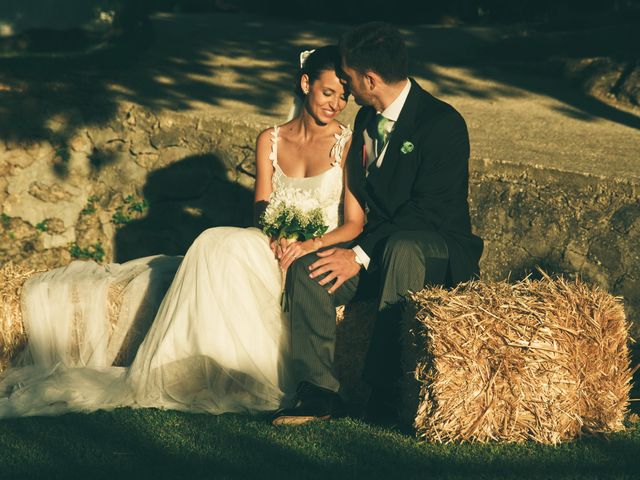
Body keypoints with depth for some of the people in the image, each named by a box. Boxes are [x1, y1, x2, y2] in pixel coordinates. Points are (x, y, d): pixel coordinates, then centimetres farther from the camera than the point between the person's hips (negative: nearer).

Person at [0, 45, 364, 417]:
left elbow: (354, 224, -6)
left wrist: (309, 244, -25)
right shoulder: (270, 140, 11)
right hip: (274, 251, 4)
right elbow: (262, 207, 3)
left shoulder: (348, 143, -1)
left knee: (225, 246, -31)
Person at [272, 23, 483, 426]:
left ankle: (386, 389, -34)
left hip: (438, 252, -7)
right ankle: (319, 391, -17)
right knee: (306, 269, -19)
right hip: (379, 245, 7)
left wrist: (361, 255, -23)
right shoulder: (367, 119, 10)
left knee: (401, 248, -41)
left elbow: (428, 213, -21)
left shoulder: (443, 123, -15)